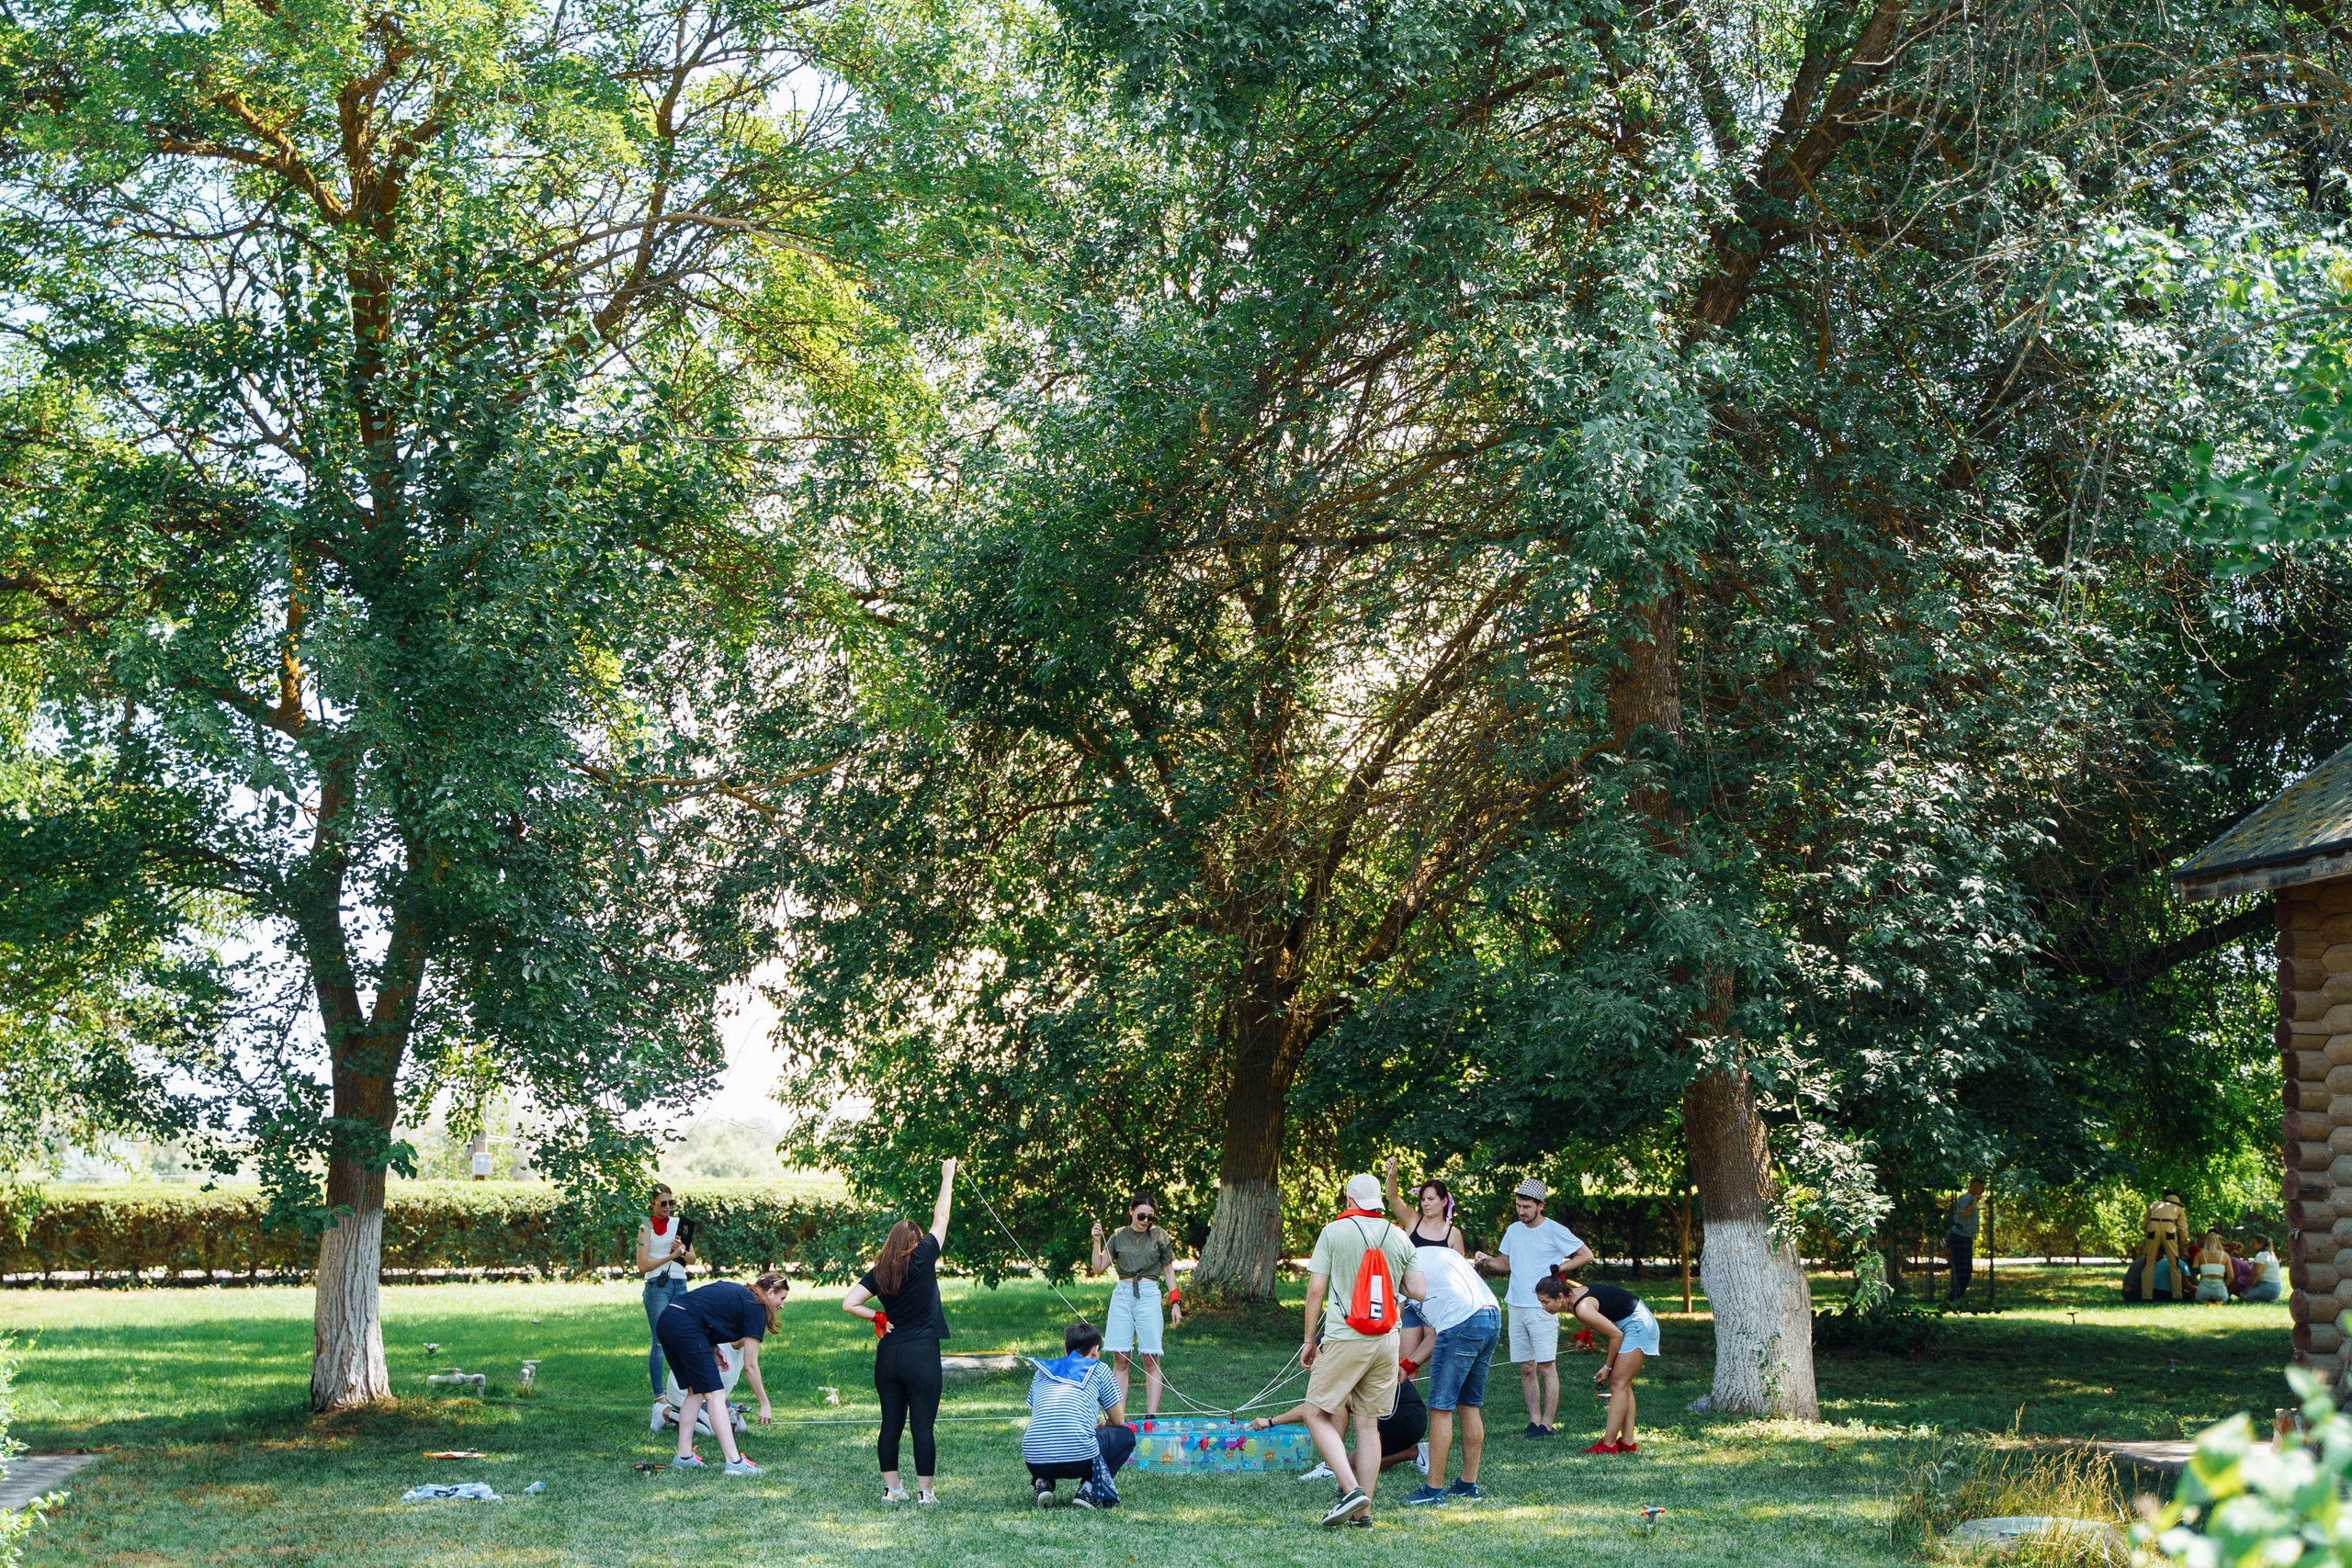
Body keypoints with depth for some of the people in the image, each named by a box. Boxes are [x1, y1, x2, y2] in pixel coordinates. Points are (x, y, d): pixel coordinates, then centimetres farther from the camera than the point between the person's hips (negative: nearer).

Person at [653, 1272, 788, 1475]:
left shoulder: (735, 1291, 26)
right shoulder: (755, 1308, 2)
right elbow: (750, 1366, 2)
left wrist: (711, 1348, 16)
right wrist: (765, 1404, 8)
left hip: (666, 1320, 9)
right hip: (687, 1328, -9)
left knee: (696, 1392, 18)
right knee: (715, 1394, -6)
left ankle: (683, 1457, 18)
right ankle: (735, 1462, -10)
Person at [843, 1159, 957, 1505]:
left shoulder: (878, 1272, 4)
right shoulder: (922, 1259, -5)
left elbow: (849, 1304, -2)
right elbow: (940, 1218, 4)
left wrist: (878, 1317, 8)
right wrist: (948, 1177, 13)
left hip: (888, 1355, 4)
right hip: (922, 1355, -4)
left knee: (891, 1424, 11)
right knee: (923, 1426, -2)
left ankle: (891, 1489, 14)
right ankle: (925, 1491, -1)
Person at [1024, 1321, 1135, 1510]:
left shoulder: (1042, 1371, 24)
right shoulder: (1098, 1370, 14)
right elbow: (1119, 1420, 19)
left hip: (1035, 1463, 4)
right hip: (1078, 1459, -4)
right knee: (1126, 1435, 23)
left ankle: (1042, 1483, 10)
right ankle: (1089, 1488, 2)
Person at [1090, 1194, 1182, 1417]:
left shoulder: (1159, 1236, 6)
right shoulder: (1118, 1236, 10)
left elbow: (1168, 1271, 12)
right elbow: (1098, 1268, 11)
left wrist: (1175, 1303, 5)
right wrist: (1097, 1241, -2)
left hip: (1148, 1296, -2)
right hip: (1122, 1295, 2)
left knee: (1151, 1360, -4)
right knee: (1120, 1359, -1)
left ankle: (1151, 1416, -3)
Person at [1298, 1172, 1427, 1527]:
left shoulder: (1334, 1232, -3)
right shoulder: (1400, 1238, 7)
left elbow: (1316, 1289, -6)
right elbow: (1418, 1291, 5)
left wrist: (1309, 1339, 3)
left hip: (1344, 1338, -4)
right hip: (1386, 1341, 5)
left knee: (1318, 1415, 4)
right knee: (1369, 1423, 10)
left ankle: (1351, 1489, -12)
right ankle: (1364, 1510, 9)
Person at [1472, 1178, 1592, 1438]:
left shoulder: (1555, 1231, -6)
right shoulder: (1513, 1230, 12)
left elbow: (1586, 1255, -2)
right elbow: (1506, 1263, 22)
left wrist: (1556, 1268, -10)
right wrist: (1487, 1260, 2)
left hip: (1543, 1308, -6)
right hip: (1516, 1307, 6)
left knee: (1546, 1367, -6)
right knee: (1526, 1368, 7)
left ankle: (1547, 1423, -4)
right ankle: (1534, 1420, 12)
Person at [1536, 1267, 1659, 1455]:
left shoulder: (1582, 1309, -29)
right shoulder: (1574, 1293, -3)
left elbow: (1616, 1335, -21)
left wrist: (1607, 1367, -9)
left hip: (1638, 1325, -10)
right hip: (1635, 1324, 10)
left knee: (1618, 1384, -8)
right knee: (1622, 1384, 11)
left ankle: (1608, 1444, -7)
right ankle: (1628, 1442, 14)